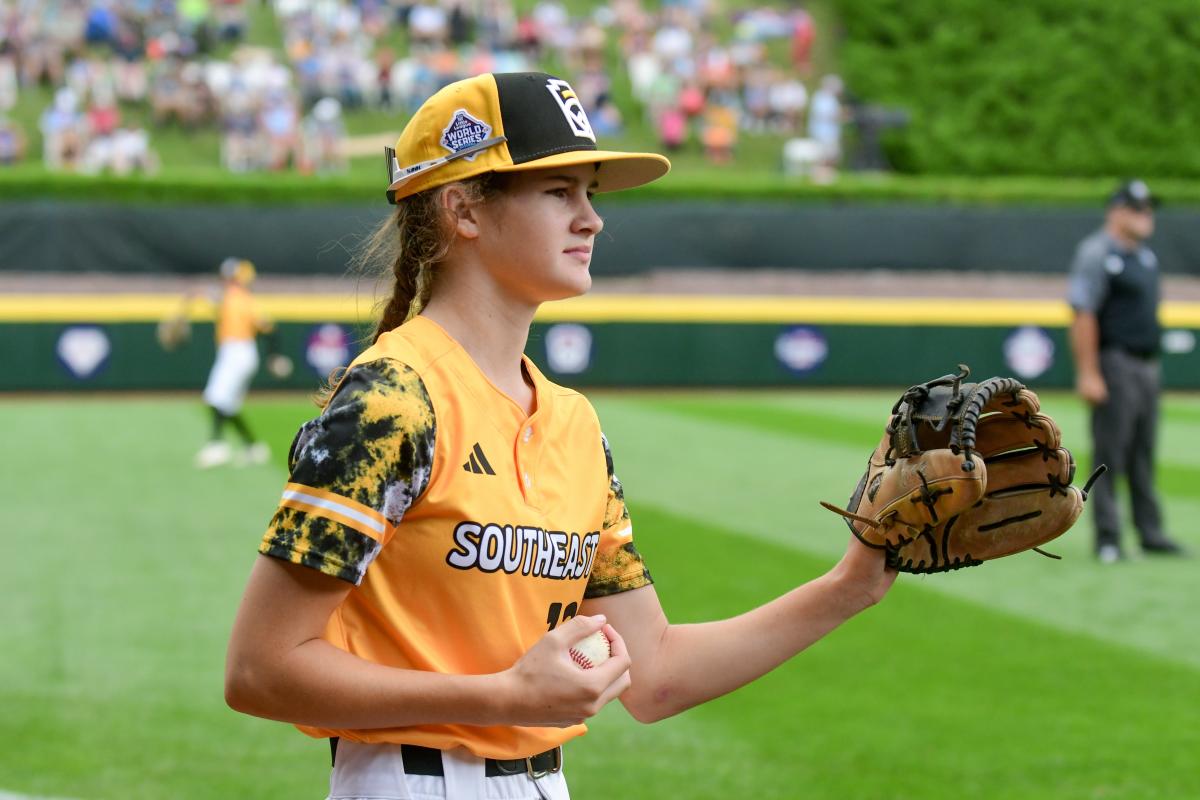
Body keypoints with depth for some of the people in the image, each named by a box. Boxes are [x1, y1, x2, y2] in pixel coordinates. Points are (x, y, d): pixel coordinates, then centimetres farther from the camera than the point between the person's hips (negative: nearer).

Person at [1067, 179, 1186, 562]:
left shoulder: (1146, 257, 17)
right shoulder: (1097, 254, -10)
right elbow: (1082, 315, -16)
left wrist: (1153, 363, 15)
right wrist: (1087, 373, -21)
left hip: (1147, 366, 9)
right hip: (1114, 364, -8)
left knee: (1143, 455, 11)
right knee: (1110, 455, -5)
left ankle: (1150, 531, 16)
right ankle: (1107, 538, -2)